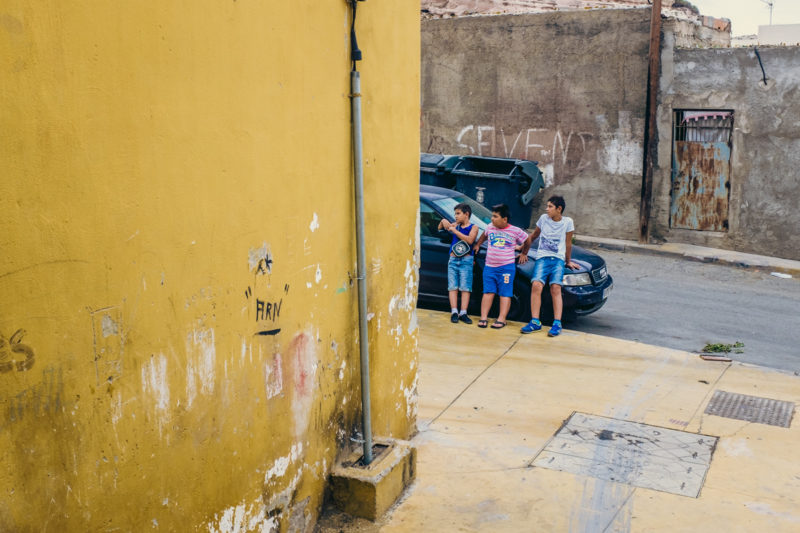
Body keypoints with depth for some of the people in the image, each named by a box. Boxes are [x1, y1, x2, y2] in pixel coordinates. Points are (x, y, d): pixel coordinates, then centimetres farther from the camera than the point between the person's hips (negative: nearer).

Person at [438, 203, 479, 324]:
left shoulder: (473, 227, 1)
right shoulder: (456, 225, 13)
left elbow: (470, 240, -17)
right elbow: (440, 229, 23)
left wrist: (454, 231, -16)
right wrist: (443, 222, 1)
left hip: (466, 260, -4)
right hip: (453, 260, 4)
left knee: (465, 287, -4)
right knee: (453, 287, -1)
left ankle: (463, 313, -4)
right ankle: (454, 312, 0)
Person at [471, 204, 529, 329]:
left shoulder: (515, 231, -3)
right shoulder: (490, 227, 7)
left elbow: (528, 241, 12)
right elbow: (484, 236, 29)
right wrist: (477, 245, 25)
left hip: (506, 267, -3)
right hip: (489, 266, 3)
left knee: (505, 294, -1)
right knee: (488, 292, 2)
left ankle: (501, 319, 0)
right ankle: (483, 317, 4)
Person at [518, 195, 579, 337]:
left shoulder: (567, 222, 4)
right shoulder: (544, 218, 9)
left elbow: (568, 244, 14)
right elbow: (533, 236, 22)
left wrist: (568, 261, 20)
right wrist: (524, 253, 25)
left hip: (558, 259, -1)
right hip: (542, 257, 1)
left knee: (555, 288, -18)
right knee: (536, 285, -19)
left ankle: (557, 323, -18)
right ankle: (535, 321, -17)